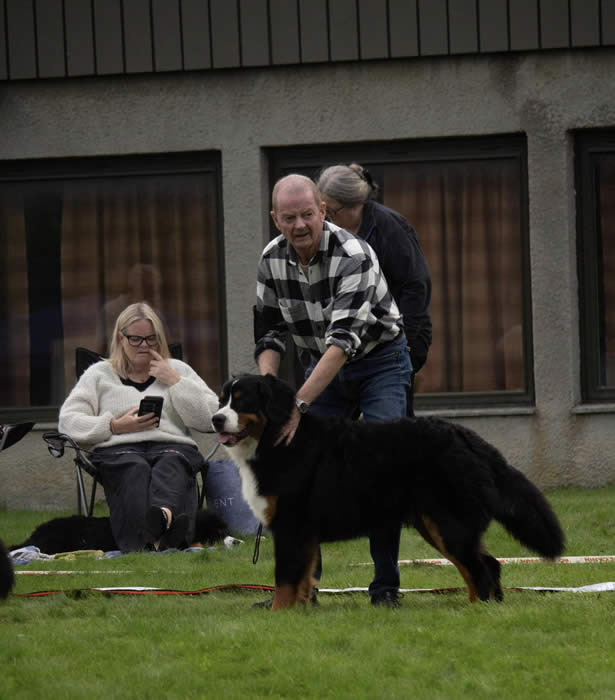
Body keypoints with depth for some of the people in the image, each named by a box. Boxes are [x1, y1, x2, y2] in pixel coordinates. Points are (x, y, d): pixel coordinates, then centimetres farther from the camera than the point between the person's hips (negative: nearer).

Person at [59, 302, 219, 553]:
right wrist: (115, 427, -1)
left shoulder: (177, 370, 28)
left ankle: (164, 516, -74)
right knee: (135, 472, -40)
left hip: (173, 445, 1)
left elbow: (209, 419, 15)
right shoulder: (100, 374, 26)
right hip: (117, 449, -1)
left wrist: (174, 381, 7)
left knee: (171, 467, -39)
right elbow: (68, 421, 13)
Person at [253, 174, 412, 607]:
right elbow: (269, 331, -2)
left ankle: (386, 584, -11)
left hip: (380, 360, -5)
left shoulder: (353, 256, -29)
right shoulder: (272, 259, -9)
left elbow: (344, 339, -38)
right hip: (323, 365, 6)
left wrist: (298, 404, -47)